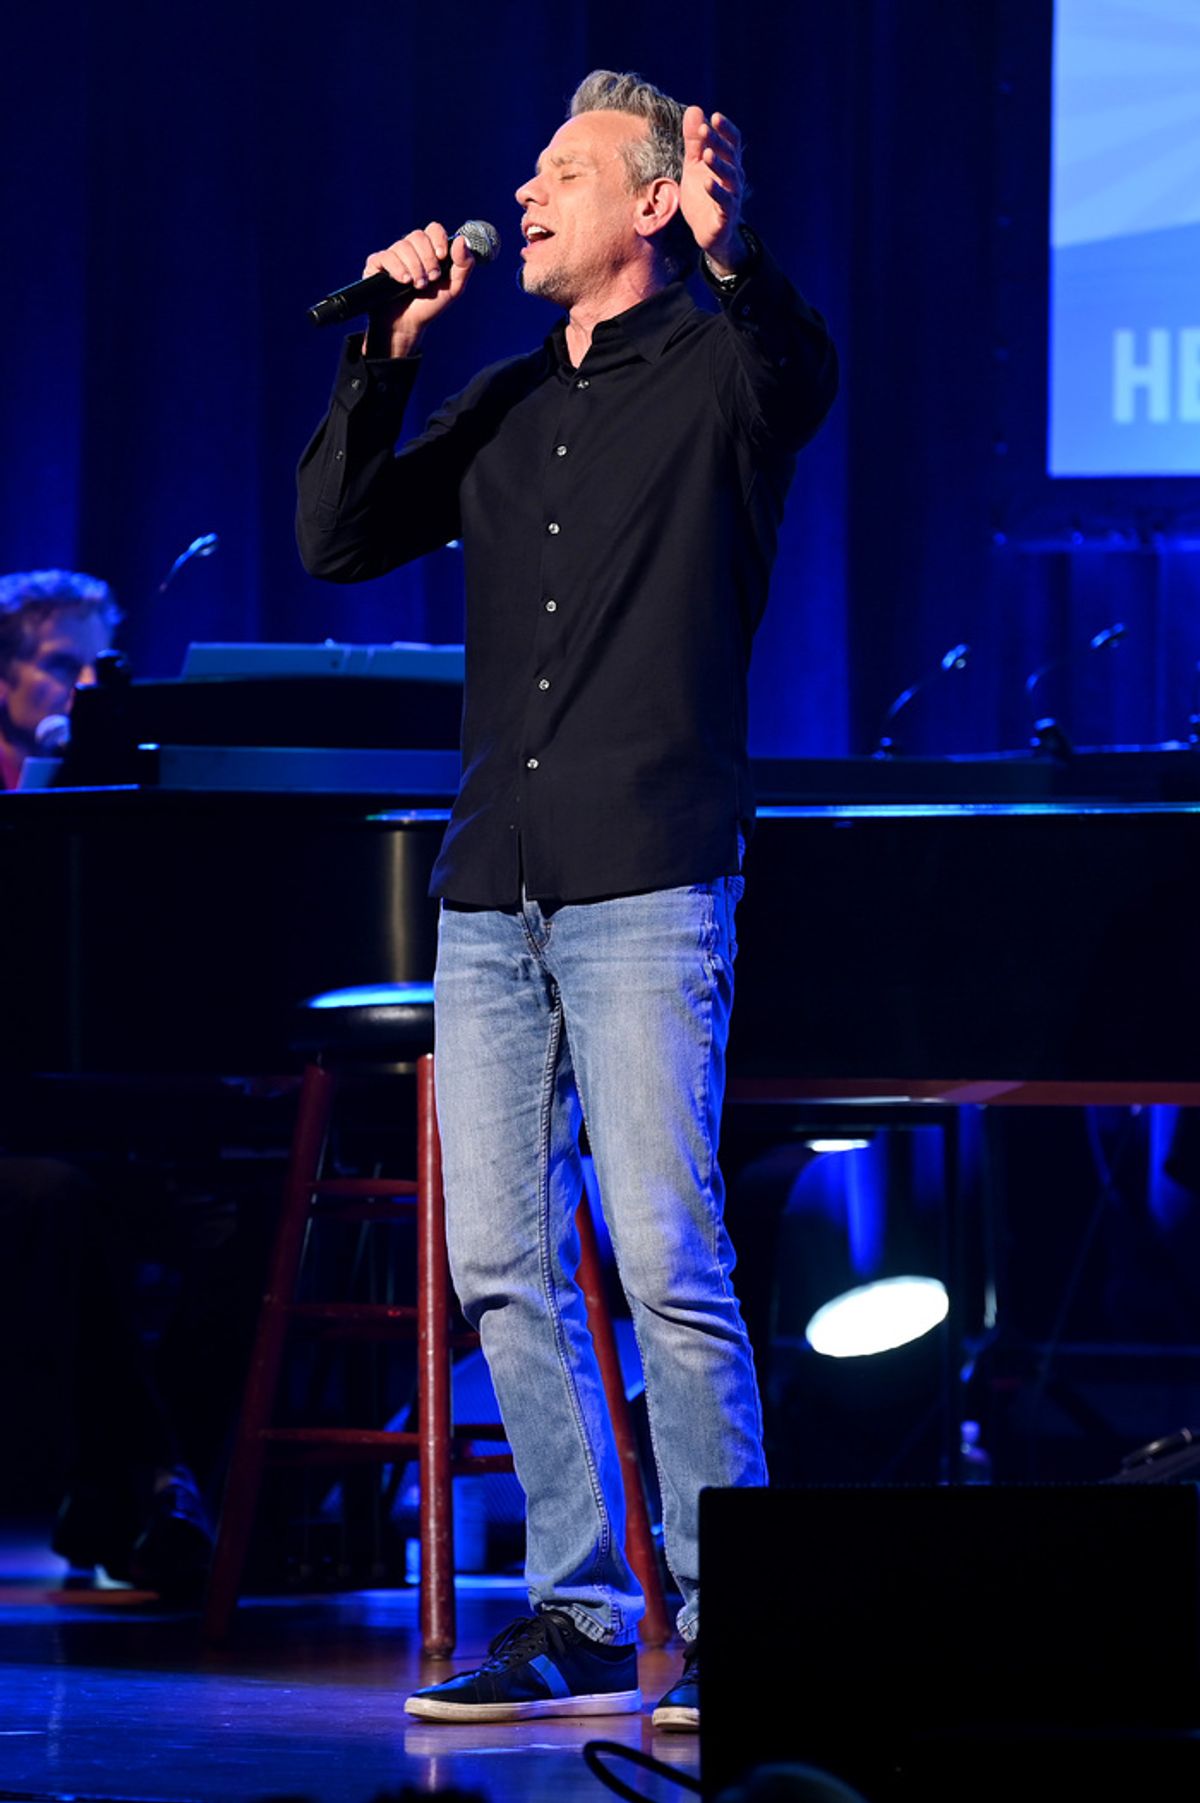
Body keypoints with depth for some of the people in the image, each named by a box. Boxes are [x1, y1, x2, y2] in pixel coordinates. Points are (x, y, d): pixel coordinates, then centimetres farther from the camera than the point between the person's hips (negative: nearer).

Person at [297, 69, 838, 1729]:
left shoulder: (714, 371, 1)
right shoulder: (501, 408, 19)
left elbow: (798, 379, -24)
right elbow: (334, 541, 12)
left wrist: (737, 254, -43)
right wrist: (383, 355, 2)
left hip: (647, 878, -6)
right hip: (493, 888, 6)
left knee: (667, 1259, -11)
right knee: (500, 1265, 4)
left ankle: (728, 1624, -5)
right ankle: (580, 1616, 10)